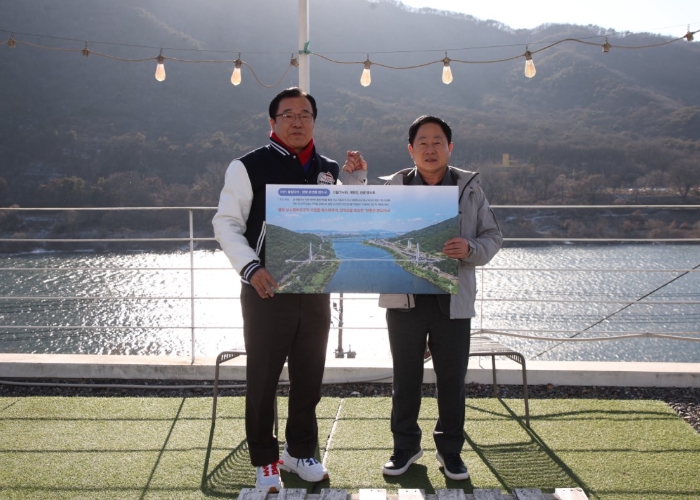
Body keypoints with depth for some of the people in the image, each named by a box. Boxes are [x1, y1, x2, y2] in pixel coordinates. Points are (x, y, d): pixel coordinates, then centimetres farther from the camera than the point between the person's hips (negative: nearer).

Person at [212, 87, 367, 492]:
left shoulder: (330, 170, 9)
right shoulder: (249, 166, -6)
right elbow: (226, 223, -6)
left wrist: (358, 180, -1)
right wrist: (251, 268, -18)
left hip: (316, 291, 4)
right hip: (266, 292, -4)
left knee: (310, 379, 13)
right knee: (262, 381, 5)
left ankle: (301, 452, 31)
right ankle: (265, 462, 20)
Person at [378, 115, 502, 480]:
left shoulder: (469, 188, 4)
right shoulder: (393, 187, 4)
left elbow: (492, 237, 5)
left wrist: (471, 249, -16)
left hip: (453, 299, 0)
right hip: (404, 297, 0)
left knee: (452, 378, 8)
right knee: (405, 377, 11)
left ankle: (450, 449, 24)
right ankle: (405, 446, 26)